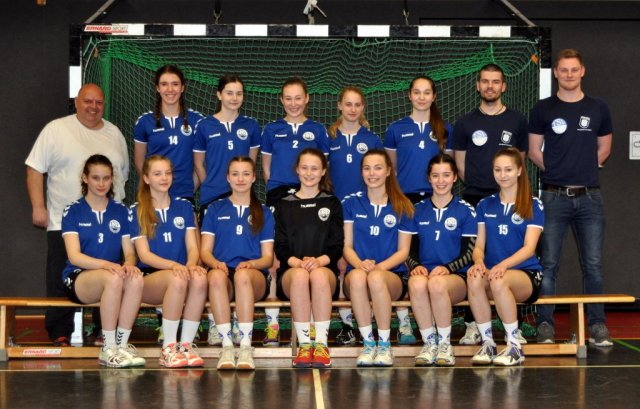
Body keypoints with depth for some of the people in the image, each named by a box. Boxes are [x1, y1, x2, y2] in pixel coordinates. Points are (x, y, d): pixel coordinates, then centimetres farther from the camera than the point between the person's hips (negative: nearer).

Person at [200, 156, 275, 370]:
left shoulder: (264, 213, 21)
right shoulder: (215, 209, 21)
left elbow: (268, 257, 13)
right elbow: (205, 251, 12)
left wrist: (250, 263, -11)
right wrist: (215, 263, -12)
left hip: (254, 276, 0)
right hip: (223, 272, 0)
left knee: (243, 274, -39)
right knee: (216, 275, -38)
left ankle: (246, 347, -41)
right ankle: (227, 346, -39)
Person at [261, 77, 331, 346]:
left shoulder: (317, 130, 9)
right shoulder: (272, 130, 10)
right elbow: (266, 166, 15)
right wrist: (276, 189, 8)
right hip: (278, 196, 0)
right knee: (275, 258, -5)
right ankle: (272, 323, -4)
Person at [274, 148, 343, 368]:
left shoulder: (332, 203, 17)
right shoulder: (284, 205, 18)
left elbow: (337, 246, 7)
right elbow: (280, 247, 8)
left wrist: (319, 260, -15)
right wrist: (297, 261, -14)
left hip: (325, 269, 0)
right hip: (291, 270, 0)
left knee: (318, 274, -38)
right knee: (300, 275, -38)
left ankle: (321, 344, -37)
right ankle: (304, 344, -37)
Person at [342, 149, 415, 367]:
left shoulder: (402, 206, 8)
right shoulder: (351, 203, 12)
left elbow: (403, 251, 4)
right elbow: (347, 246, 7)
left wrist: (378, 266, -15)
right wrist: (360, 264, -16)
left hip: (393, 274, -1)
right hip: (356, 271, 1)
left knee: (376, 278, -38)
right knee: (358, 276, -37)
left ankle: (384, 345, -25)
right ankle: (368, 344, -27)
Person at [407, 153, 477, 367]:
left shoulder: (465, 210, 8)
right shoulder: (418, 210, 16)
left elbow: (468, 253, 2)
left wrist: (447, 268, -16)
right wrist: (416, 266, -10)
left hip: (456, 276, -2)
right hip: (424, 272, 2)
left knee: (437, 283, -39)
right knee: (417, 283, -36)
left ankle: (445, 344, -24)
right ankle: (429, 343, -25)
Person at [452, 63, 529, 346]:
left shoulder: (516, 121, 10)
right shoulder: (465, 123, 9)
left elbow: (520, 161, 15)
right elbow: (460, 166, 11)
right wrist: (478, 185, 3)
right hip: (474, 201, 0)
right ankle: (473, 326, 3)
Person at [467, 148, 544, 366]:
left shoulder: (533, 206, 3)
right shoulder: (485, 205, 14)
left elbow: (529, 248, -7)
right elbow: (479, 245, 10)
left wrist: (503, 265, -25)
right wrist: (479, 262, -15)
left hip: (527, 274, -3)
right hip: (492, 270, 3)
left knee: (499, 281, -38)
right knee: (474, 278, -35)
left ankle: (515, 347, -23)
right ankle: (487, 343, -22)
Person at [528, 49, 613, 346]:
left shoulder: (598, 109, 9)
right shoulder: (543, 109, 3)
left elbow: (604, 149, 16)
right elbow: (534, 151, 7)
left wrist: (584, 170, 9)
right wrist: (556, 171, 5)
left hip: (589, 196, 1)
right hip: (554, 196, -1)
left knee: (593, 264, 1)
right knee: (549, 263, 0)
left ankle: (597, 325, 9)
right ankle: (545, 324, 6)